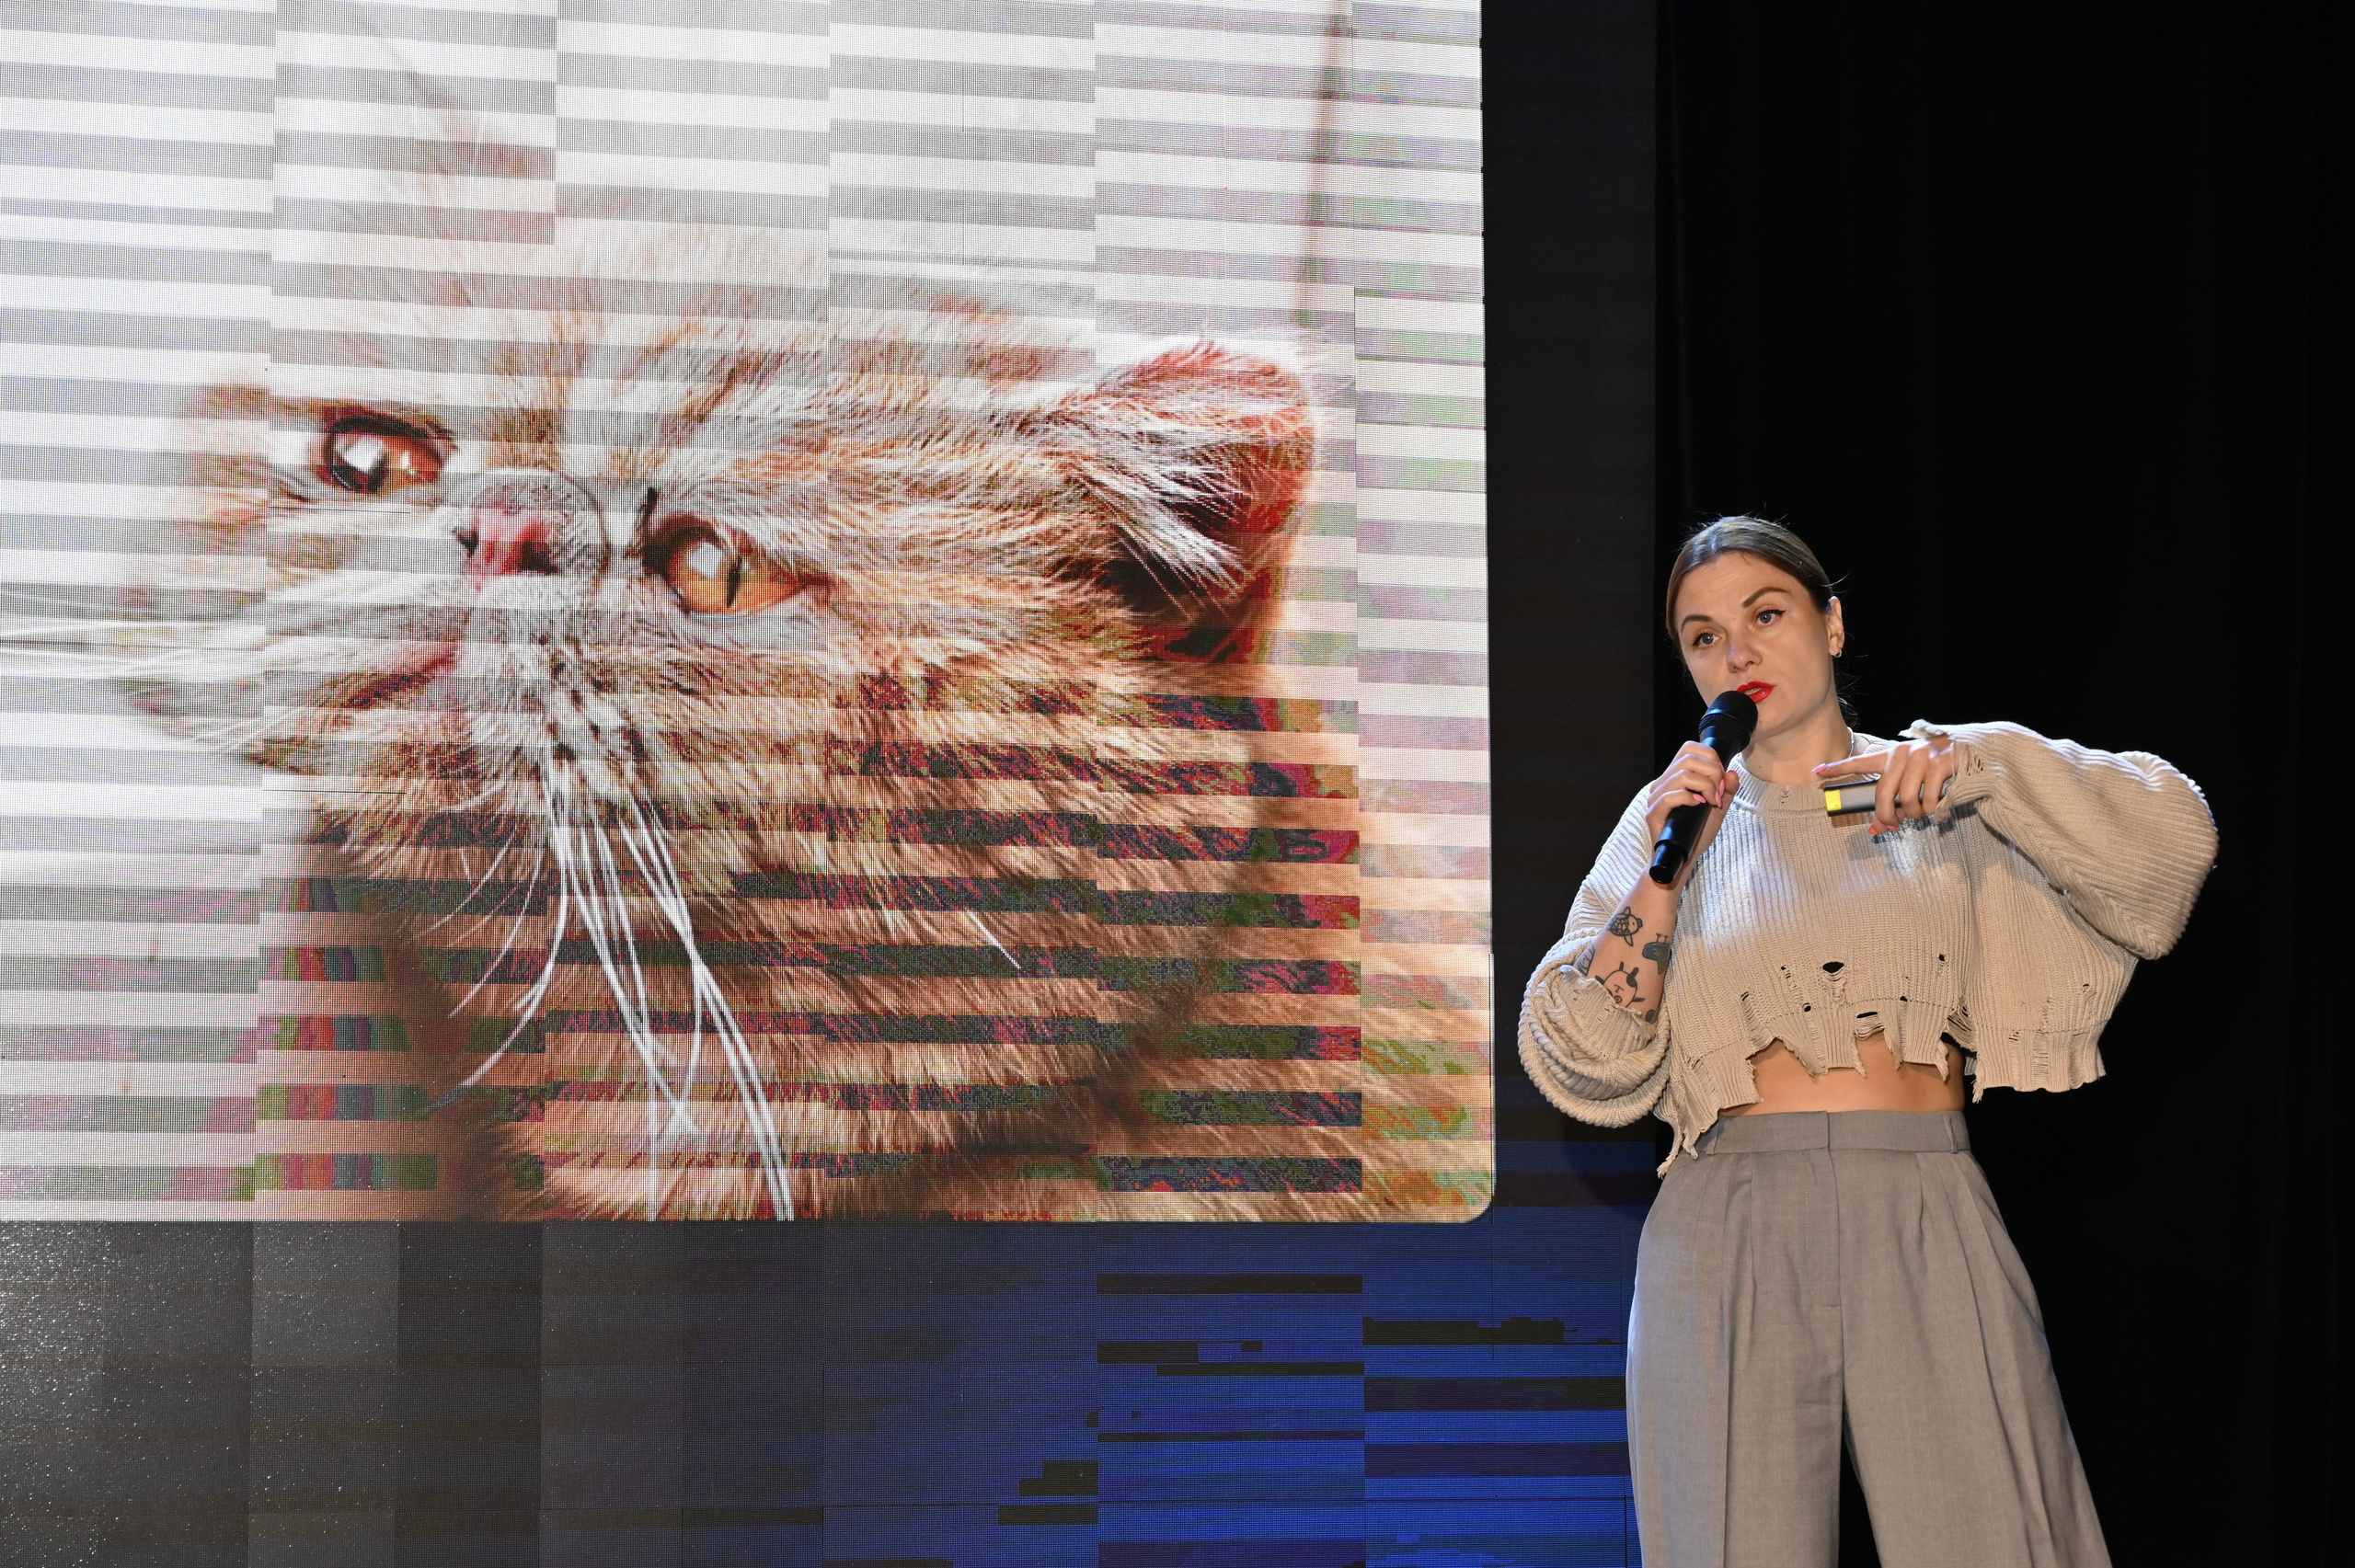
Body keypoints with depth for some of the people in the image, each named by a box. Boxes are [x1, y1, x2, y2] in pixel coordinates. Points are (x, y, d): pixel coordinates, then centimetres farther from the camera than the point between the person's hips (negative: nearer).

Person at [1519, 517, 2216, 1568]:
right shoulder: (1678, 818, 12)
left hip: (1931, 1232, 0)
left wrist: (1977, 763, -12)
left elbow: (2171, 840, -2)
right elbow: (1588, 1066, 3)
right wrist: (1664, 873, -6)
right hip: (1731, 1233, 0)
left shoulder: (1943, 803, 12)